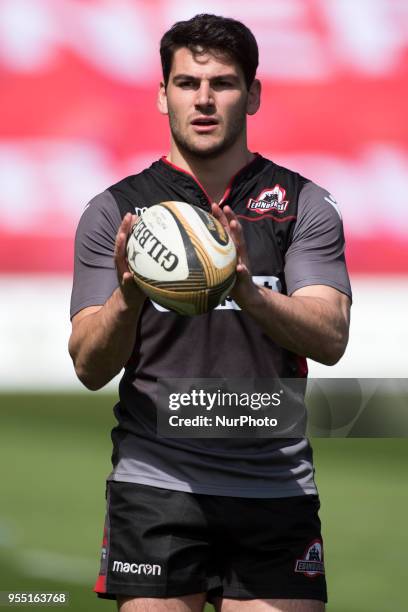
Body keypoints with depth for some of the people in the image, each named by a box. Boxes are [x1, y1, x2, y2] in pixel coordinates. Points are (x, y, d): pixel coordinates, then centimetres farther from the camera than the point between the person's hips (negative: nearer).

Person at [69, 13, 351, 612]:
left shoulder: (304, 204, 5)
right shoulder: (115, 211, 5)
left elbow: (330, 338, -8)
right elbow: (89, 368, -1)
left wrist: (248, 292, -28)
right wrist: (128, 298, -23)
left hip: (276, 490, 0)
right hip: (156, 486, 0)